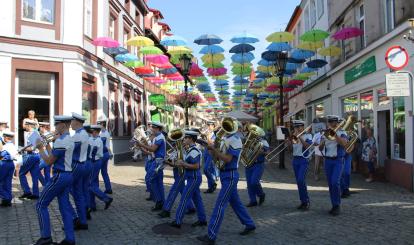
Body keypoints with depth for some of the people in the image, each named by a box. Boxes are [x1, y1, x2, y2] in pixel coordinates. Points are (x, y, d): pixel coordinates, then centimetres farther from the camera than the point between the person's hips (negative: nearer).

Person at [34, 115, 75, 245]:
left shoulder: (60, 141, -17)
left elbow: (49, 161, -14)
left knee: (41, 205, 2)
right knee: (64, 206, 9)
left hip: (59, 176, -9)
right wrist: (47, 145, 18)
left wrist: (40, 148, -2)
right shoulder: (69, 140, 14)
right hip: (67, 175, 9)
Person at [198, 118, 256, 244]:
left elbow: (227, 159, -23)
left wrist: (214, 149, -23)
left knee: (220, 204, -9)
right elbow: (217, 156, 10)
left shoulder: (235, 140, -16)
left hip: (230, 175, -9)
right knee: (235, 202, 18)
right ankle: (250, 225, 34)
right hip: (225, 174, 9)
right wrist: (212, 149, -8)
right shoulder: (224, 139, 9)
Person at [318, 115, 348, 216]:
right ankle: (334, 206, 16)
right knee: (330, 184, 6)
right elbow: (320, 148, 3)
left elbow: (344, 143, -18)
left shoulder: (341, 133, 1)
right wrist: (324, 138, -14)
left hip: (338, 160, -4)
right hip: (328, 160, 4)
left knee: (335, 182, -18)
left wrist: (334, 134, -22)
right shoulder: (325, 134, 11)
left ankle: (337, 205, -4)